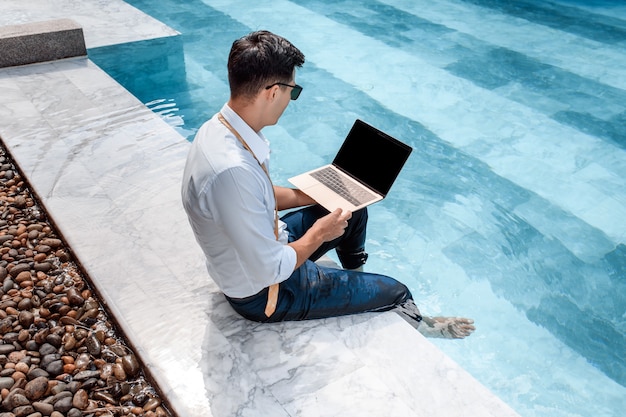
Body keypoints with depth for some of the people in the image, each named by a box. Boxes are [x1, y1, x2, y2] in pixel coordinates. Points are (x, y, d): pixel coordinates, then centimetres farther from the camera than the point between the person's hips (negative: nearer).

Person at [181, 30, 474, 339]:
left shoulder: (221, 128, -9)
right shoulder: (232, 171, -38)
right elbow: (269, 271, -31)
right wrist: (318, 235, -16)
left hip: (260, 245, 8)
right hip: (261, 293, -8)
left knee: (353, 209, 20)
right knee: (397, 293, 1)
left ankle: (356, 277, 47)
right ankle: (413, 323, 37)